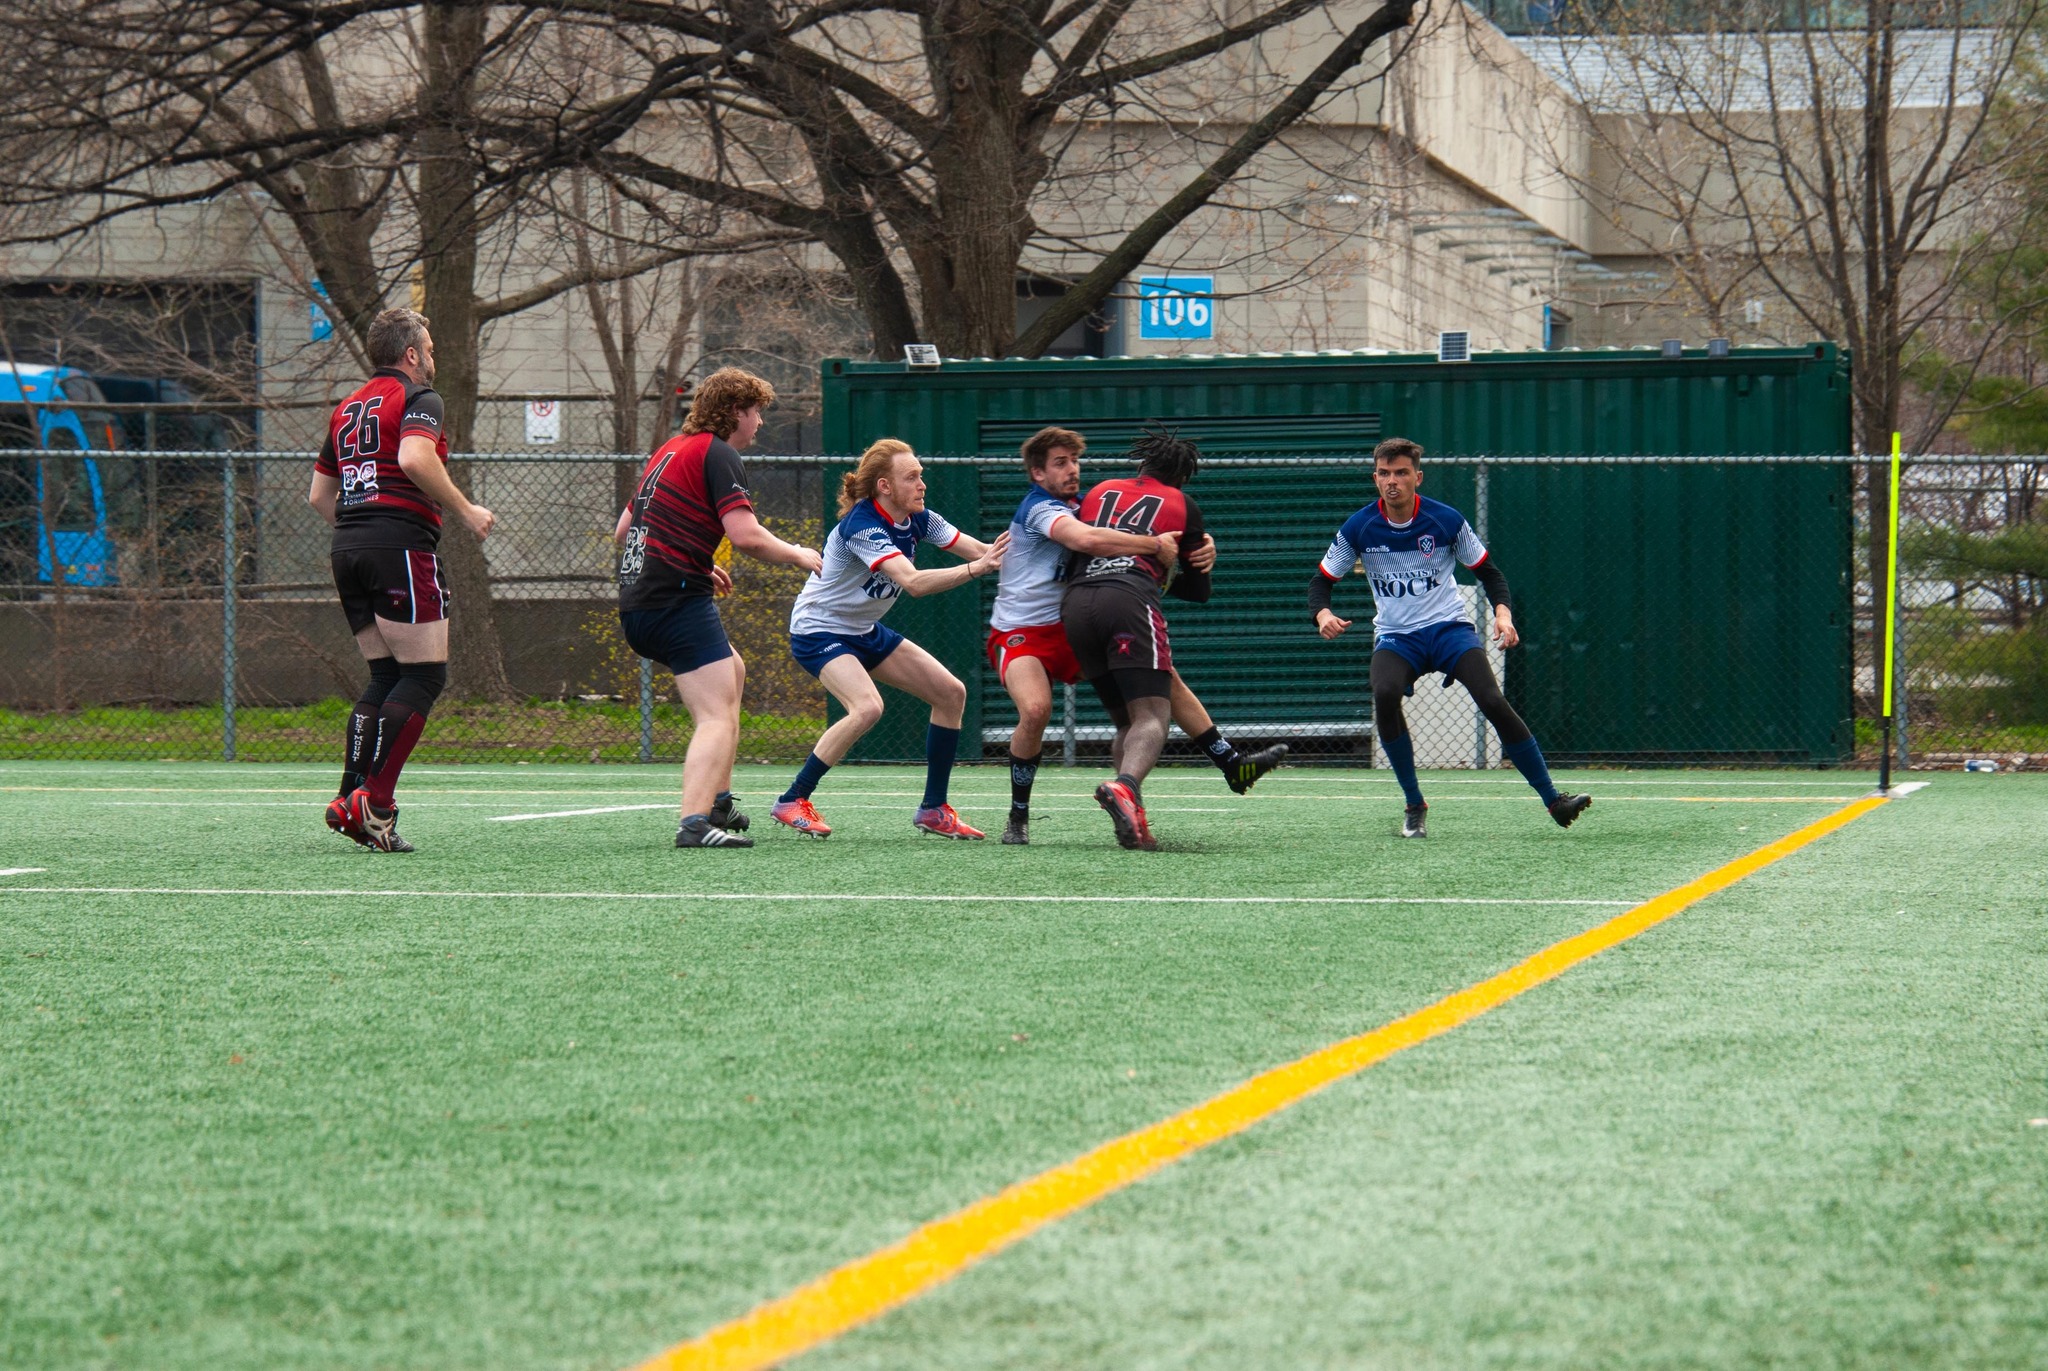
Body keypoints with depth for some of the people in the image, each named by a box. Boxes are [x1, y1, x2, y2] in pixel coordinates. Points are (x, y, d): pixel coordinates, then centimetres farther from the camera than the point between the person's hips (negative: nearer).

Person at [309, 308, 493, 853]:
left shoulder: (348, 407, 23)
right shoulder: (417, 397, -1)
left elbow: (318, 495, 25)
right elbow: (415, 459, -21)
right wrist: (466, 511, -12)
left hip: (347, 549, 8)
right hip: (402, 547, -8)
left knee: (384, 676, 12)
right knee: (424, 676, -7)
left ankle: (351, 796, 0)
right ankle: (374, 802, -18)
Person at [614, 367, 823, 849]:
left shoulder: (672, 449, 20)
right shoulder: (718, 455, -7)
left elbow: (623, 531, 26)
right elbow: (746, 536, -19)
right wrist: (797, 555, -2)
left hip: (636, 602, 10)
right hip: (678, 603, -10)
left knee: (732, 674, 30)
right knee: (719, 718, -15)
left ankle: (717, 803, 31)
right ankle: (695, 823, -33)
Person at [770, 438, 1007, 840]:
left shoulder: (918, 520, -4)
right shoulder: (862, 526, -29)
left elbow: (978, 549, -9)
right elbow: (913, 582, -40)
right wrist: (977, 568, -46)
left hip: (865, 632, 9)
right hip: (818, 630, -9)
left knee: (951, 693, 2)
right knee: (867, 706, -32)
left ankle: (934, 810, 9)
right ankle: (792, 802, -19)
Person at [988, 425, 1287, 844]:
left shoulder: (1084, 505, 8)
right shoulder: (1039, 508, -18)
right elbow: (1086, 539, -38)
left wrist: (1200, 547, -10)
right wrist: (1155, 545, -30)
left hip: (1072, 631, 8)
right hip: (1019, 634, -8)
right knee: (1036, 708, -34)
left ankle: (1234, 764, 10)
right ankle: (1018, 817, -14)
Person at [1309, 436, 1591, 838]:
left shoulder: (1446, 521, -6)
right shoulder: (1358, 528, -4)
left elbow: (1488, 571, 5)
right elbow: (1321, 580, 5)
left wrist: (1503, 612, -14)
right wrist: (1322, 615, -17)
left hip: (1449, 627, -1)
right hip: (1395, 636, 1)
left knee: (1492, 700, -22)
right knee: (1385, 694, -31)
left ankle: (1553, 801, -11)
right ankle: (1414, 806, -14)